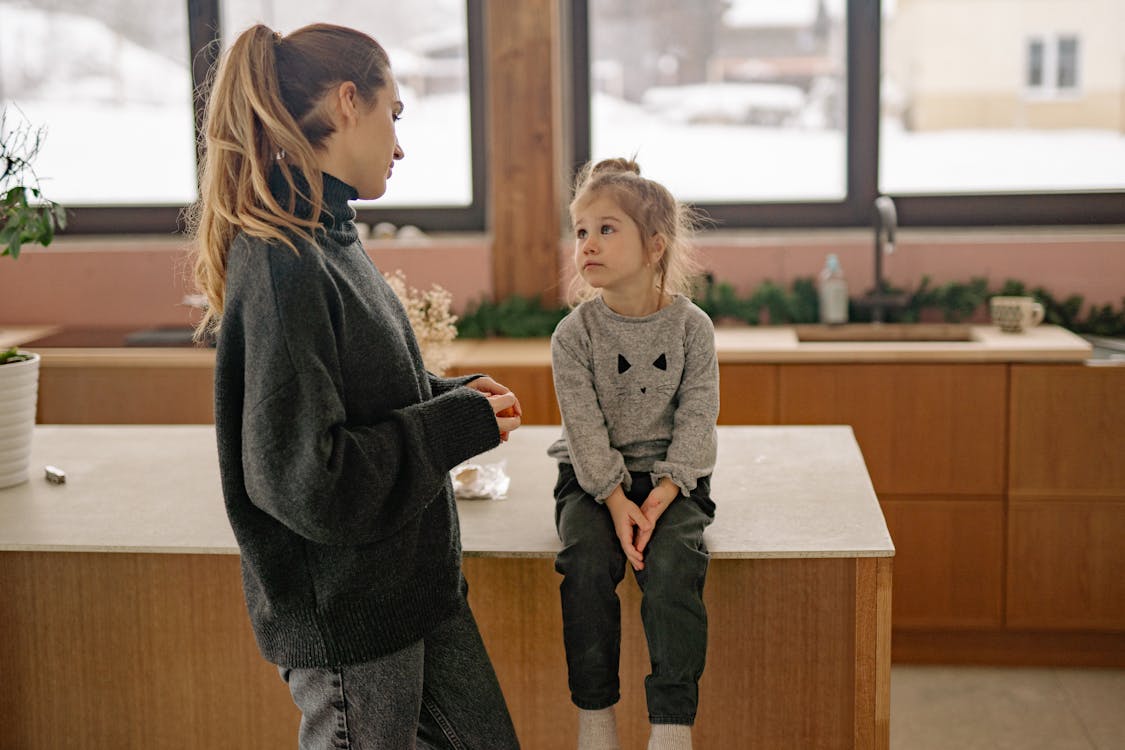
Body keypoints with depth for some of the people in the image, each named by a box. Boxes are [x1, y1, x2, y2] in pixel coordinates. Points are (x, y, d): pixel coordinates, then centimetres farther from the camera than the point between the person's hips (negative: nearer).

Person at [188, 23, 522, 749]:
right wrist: (461, 423, -18)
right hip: (344, 615, -9)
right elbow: (303, 476, -27)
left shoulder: (330, 238, 7)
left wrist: (457, 393, 1)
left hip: (412, 581, 9)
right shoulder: (282, 265, -24)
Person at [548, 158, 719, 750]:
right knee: (586, 564, -26)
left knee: (671, 568, -27)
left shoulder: (692, 327, -5)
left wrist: (659, 497, -19)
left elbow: (696, 421, -7)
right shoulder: (574, 334, -4)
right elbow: (585, 428, -9)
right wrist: (616, 501, -20)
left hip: (672, 477, -1)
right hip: (594, 478, 1)